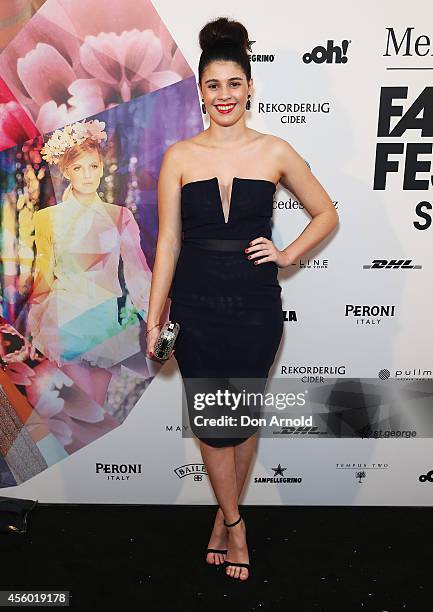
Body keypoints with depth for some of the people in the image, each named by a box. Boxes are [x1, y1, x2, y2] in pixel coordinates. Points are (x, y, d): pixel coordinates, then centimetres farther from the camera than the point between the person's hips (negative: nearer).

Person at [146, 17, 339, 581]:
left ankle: (226, 516, 35)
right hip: (196, 306, 0)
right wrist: (154, 316, 0)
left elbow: (327, 215, 11)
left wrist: (288, 254, -3)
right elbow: (168, 241, 1)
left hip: (256, 305, 0)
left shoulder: (275, 152, 1)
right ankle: (235, 522, 31)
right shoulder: (179, 156, 1)